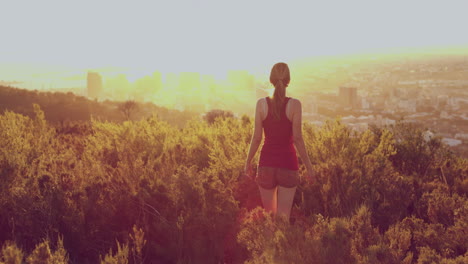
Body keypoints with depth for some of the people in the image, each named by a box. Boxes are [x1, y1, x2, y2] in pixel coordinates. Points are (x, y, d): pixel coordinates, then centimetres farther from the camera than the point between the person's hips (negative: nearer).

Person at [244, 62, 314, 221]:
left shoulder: (262, 103, -5)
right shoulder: (294, 104, -9)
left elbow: (256, 138, -3)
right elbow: (297, 139, -9)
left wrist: (248, 162, 9)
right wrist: (308, 165, 1)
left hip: (267, 162, 1)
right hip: (288, 163, -1)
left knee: (269, 213, 18)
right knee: (283, 216, 4)